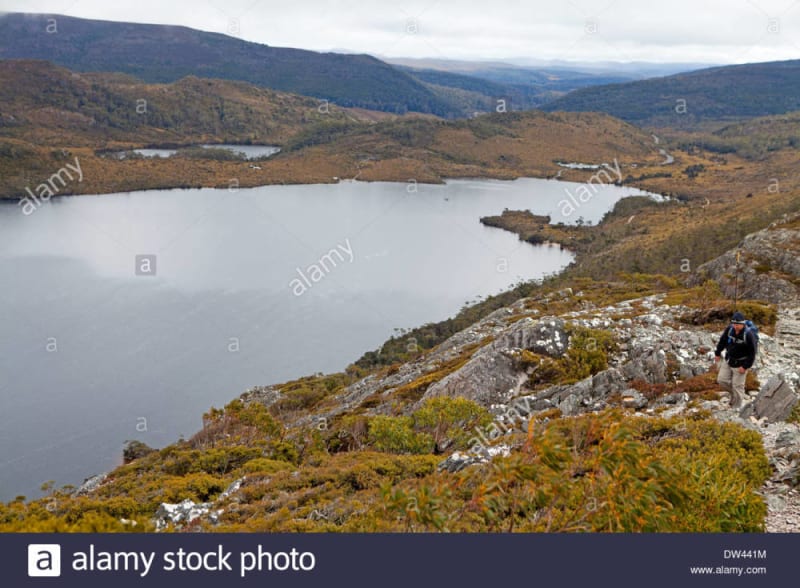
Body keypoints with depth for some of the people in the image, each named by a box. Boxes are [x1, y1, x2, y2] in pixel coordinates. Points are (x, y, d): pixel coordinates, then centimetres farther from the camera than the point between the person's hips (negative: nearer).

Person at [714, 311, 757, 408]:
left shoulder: (748, 335, -25)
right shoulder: (729, 330, -10)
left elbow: (752, 353, -19)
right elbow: (722, 341, 8)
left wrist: (745, 366, -18)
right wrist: (718, 353, 15)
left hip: (740, 364, -6)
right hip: (728, 361, 6)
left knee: (737, 386, 4)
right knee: (721, 380, 8)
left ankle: (736, 408, 20)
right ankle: (734, 393, 33)